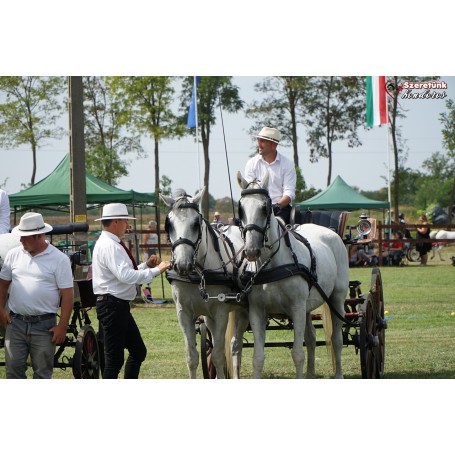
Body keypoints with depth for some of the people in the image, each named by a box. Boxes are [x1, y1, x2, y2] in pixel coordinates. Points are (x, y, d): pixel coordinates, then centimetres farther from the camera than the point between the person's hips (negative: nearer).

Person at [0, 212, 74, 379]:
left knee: (42, 372, 4)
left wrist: (62, 326, -11)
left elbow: (67, 294, -6)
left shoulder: (59, 259, -5)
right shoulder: (14, 255, 6)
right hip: (15, 322, 3)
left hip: (44, 326, -3)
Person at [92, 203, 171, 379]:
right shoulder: (109, 246, -18)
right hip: (112, 306, -11)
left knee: (138, 351, 16)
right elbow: (126, 275, -29)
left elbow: (126, 273, 20)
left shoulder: (112, 244, 15)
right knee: (115, 357, -5)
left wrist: (146, 265, 8)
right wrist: (156, 270, -24)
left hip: (119, 306, 11)